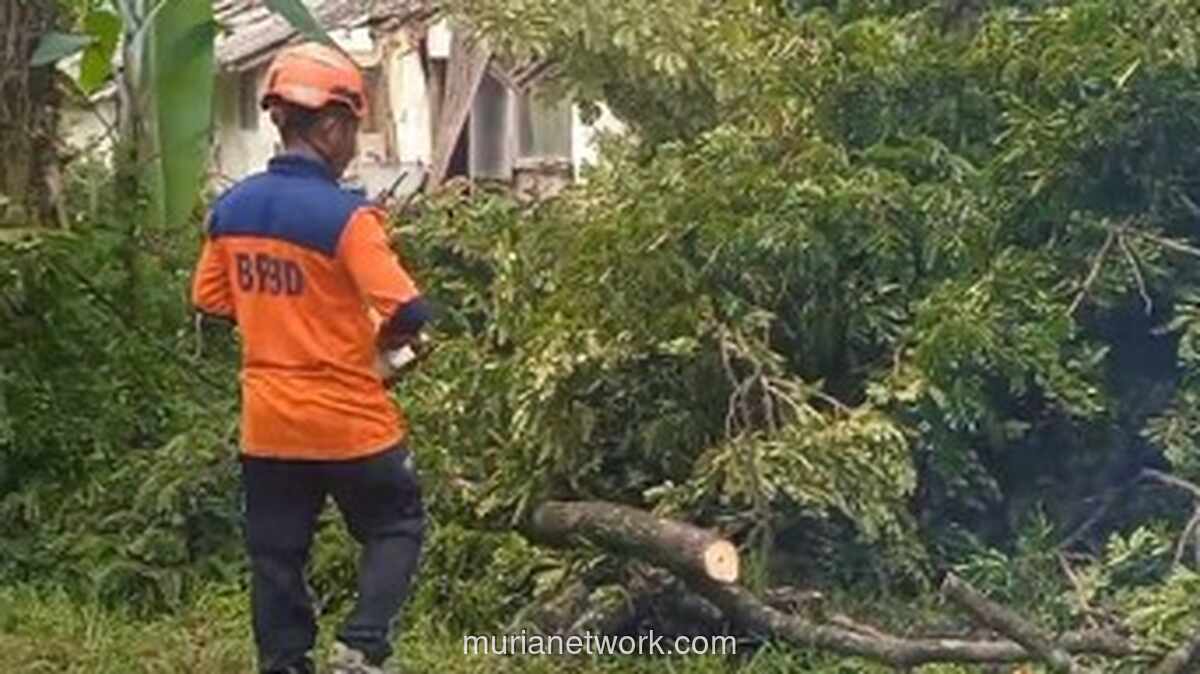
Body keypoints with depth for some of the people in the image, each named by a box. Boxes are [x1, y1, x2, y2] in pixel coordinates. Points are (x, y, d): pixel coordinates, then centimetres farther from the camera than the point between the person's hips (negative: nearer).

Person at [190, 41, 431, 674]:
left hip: (268, 422, 5)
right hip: (349, 420, -5)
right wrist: (379, 342, -2)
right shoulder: (345, 215, -19)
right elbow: (408, 312, -23)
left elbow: (210, 301, 11)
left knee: (276, 553, 14)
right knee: (395, 529, 14)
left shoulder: (231, 209, 0)